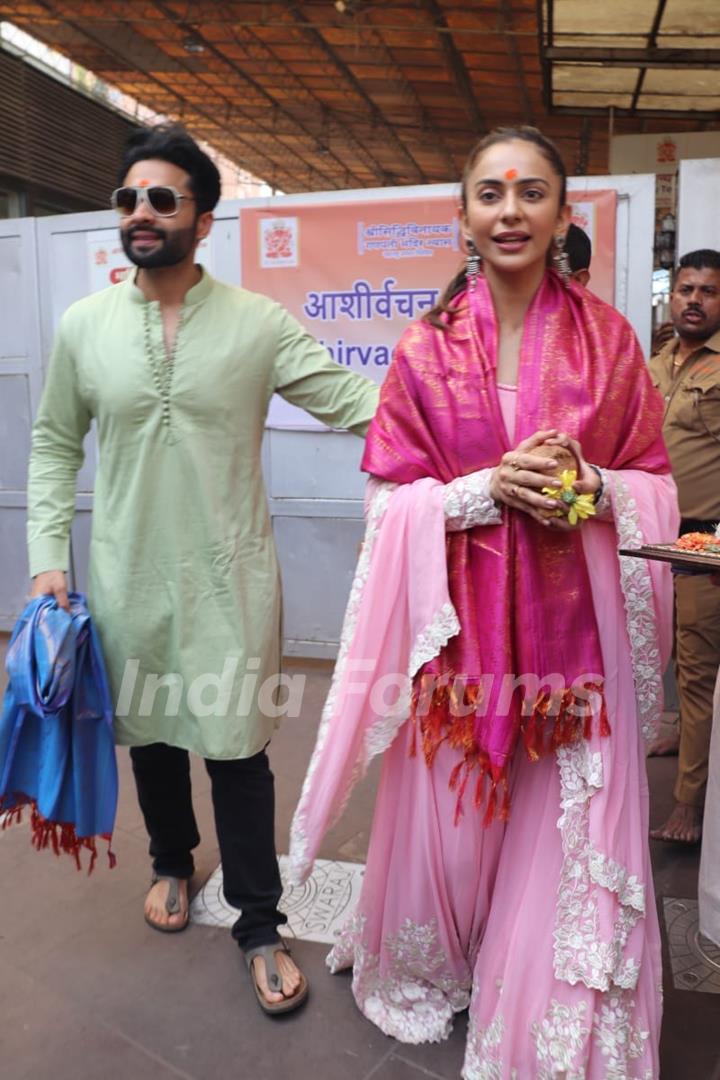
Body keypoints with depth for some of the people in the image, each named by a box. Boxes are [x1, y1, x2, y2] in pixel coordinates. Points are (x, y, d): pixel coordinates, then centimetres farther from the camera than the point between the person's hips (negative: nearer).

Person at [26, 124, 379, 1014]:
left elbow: (356, 398, -10)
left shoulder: (258, 323, -5)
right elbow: (54, 446, 8)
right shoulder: (84, 324, 2)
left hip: (230, 578, -2)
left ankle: (259, 927, 26)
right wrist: (48, 559, 2)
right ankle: (172, 862, 48)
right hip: (129, 579, 3)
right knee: (149, 731, 19)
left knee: (237, 749, 4)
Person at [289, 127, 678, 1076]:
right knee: (451, 814, 11)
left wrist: (593, 489, -14)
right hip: (460, 620, 0)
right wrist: (491, 486, -15)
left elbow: (655, 483, 7)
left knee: (577, 831, 6)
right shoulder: (427, 348, 1)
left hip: (574, 624, 1)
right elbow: (392, 498, 0)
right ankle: (433, 973, 43)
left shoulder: (607, 338, 3)